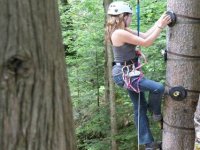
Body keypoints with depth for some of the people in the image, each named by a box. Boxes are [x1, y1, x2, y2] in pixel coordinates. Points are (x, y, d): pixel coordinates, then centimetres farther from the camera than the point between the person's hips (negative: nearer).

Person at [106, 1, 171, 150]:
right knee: (158, 88, -18)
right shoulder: (120, 33, -23)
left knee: (140, 107, 15)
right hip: (125, 75, -11)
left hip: (128, 73, 11)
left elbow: (144, 35, 10)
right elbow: (146, 43, -21)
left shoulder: (123, 31, 9)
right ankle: (156, 114, 11)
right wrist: (161, 26, -18)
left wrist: (159, 21, 4)